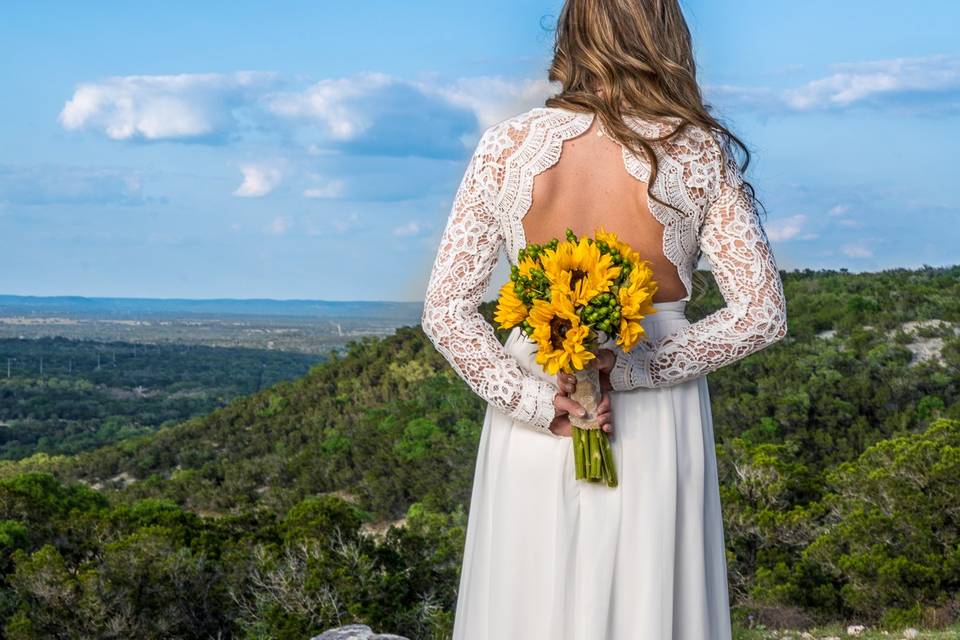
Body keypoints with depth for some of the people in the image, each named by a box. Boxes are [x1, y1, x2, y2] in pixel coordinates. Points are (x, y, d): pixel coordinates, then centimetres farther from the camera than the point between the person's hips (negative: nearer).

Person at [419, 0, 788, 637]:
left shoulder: (508, 144, -7)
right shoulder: (699, 151, -8)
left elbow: (446, 310, -8)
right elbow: (761, 315, -7)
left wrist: (531, 399, -10)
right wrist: (634, 368, -10)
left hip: (535, 425, 1)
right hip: (657, 430, -1)